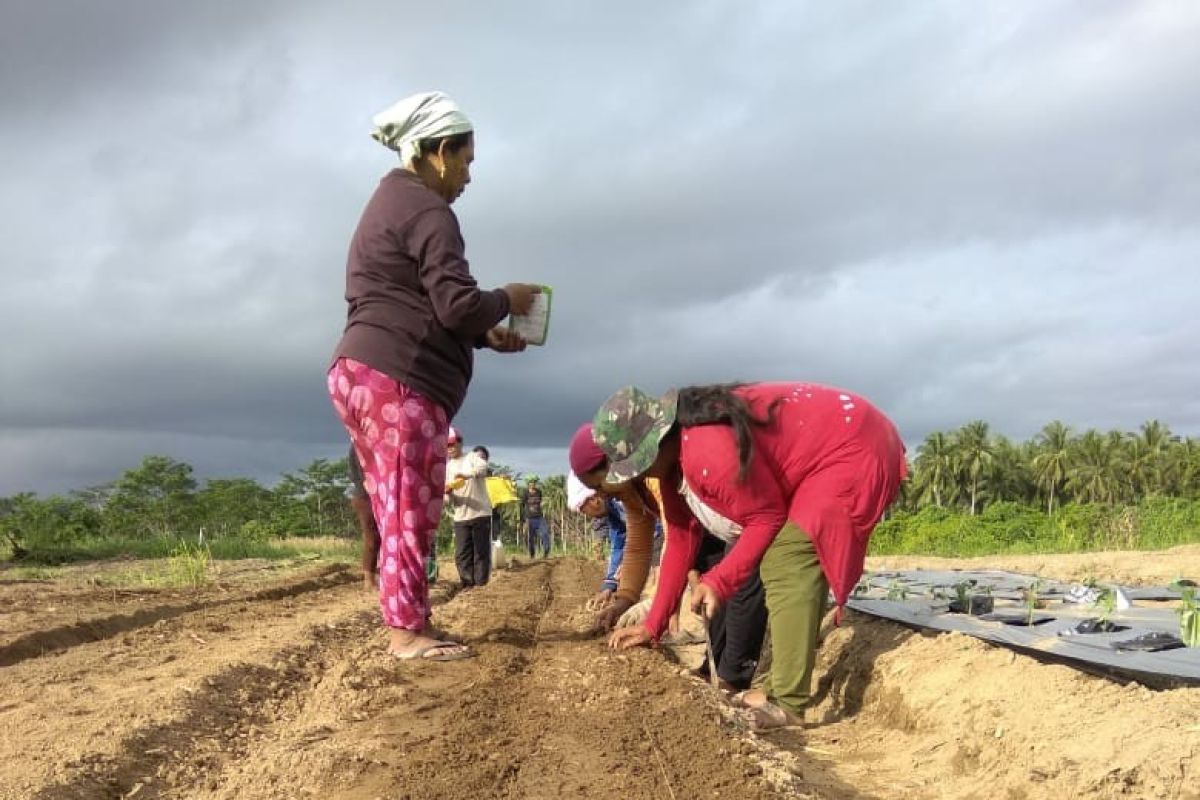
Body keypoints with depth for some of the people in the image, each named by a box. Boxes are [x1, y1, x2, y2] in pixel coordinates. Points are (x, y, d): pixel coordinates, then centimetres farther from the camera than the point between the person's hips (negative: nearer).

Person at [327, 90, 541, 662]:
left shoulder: (389, 206, 26)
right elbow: (457, 305, -17)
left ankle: (403, 624, 16)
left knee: (397, 511, 11)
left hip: (362, 374, 10)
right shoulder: (424, 210, -8)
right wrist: (507, 301, 3)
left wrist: (485, 337, 19)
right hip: (396, 382, -10)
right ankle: (407, 631, -5)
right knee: (410, 510, -8)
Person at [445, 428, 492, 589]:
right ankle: (467, 585, 5)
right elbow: (447, 499, 9)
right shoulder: (447, 467, 13)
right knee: (462, 554, -1)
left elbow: (483, 468, -22)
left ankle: (481, 585, 5)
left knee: (482, 551, -1)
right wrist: (448, 493, -16)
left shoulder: (472, 457, 3)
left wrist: (466, 474, -40)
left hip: (480, 513, -3)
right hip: (460, 517, 3)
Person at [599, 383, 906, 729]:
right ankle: (782, 685, 22)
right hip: (816, 455, 11)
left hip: (854, 450, -11)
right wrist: (652, 625, 8)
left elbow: (768, 517, -20)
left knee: (785, 564, -19)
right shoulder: (675, 457, 2)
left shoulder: (707, 451, -30)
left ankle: (787, 702, -16)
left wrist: (718, 581, -17)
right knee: (788, 564, 14)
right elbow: (681, 538, 7)